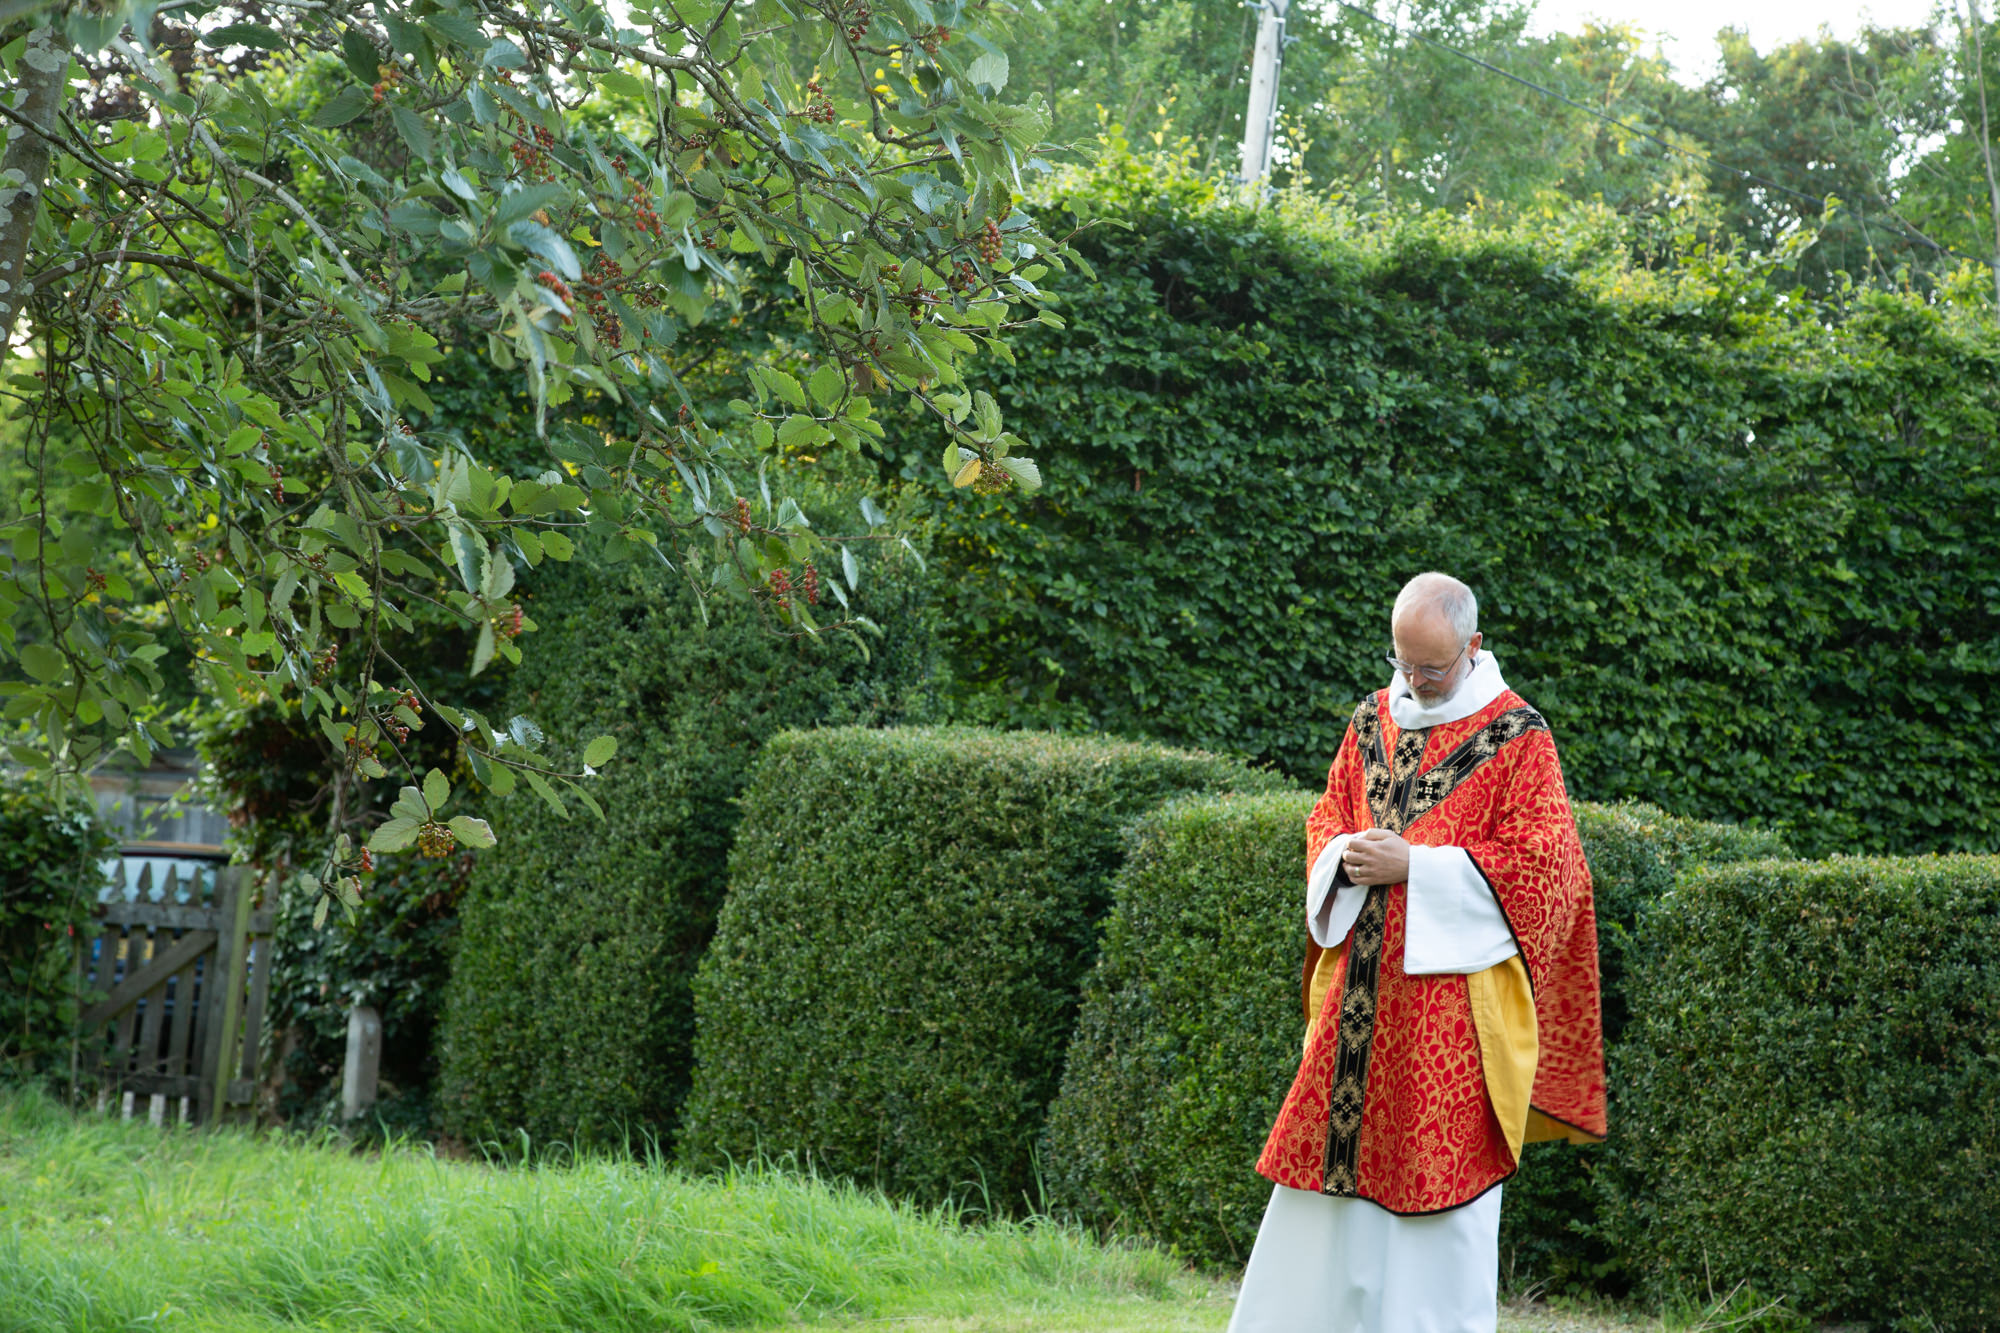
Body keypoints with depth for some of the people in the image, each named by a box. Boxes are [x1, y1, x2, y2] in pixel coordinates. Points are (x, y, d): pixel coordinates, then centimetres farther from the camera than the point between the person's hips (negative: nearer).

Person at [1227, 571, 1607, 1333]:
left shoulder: (1516, 736, -6)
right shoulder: (1374, 720, 11)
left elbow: (1538, 861, -11)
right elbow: (1327, 818, 17)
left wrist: (1414, 864, -16)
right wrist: (1346, 856, -7)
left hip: (1451, 985, -5)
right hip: (1362, 983, 5)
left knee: (1442, 1166, -2)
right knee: (1336, 1150, 8)